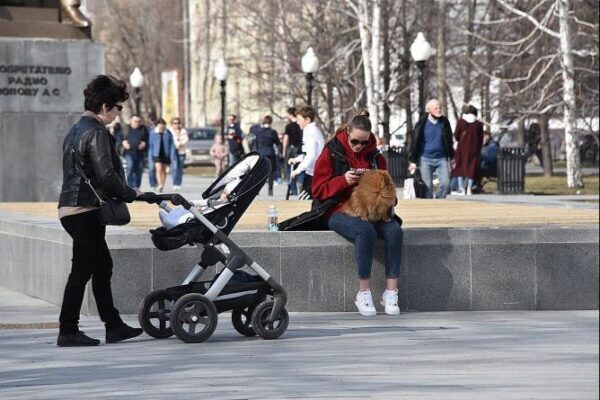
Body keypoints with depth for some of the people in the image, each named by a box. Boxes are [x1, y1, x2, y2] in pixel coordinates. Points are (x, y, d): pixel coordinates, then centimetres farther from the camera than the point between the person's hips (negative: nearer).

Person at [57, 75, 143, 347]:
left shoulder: (75, 130, 17)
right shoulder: (96, 132, -14)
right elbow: (106, 175, -22)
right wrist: (130, 194, -7)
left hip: (70, 209, 10)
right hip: (86, 210, -10)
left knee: (102, 265, 15)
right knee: (82, 271, -5)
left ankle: (113, 326, 18)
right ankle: (68, 331, -3)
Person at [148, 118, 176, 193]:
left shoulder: (168, 134, -1)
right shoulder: (153, 133, 0)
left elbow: (171, 145, 1)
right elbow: (151, 144, 6)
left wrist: (172, 156, -3)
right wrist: (150, 156, 5)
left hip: (166, 154, 1)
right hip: (157, 155, -1)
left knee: (164, 170, 8)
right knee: (159, 169, -16)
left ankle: (162, 186, 18)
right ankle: (160, 185, -25)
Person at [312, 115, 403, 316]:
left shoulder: (375, 156, 11)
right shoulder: (332, 154, 0)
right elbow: (318, 190, -4)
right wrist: (343, 181, -19)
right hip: (339, 211, -4)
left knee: (394, 230, -27)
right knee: (365, 231, -36)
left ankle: (391, 291, -25)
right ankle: (363, 293, -30)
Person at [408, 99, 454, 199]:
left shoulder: (444, 122, 4)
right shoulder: (422, 124, -3)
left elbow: (449, 141, 14)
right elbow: (415, 142, 2)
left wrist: (451, 157, 16)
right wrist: (413, 161, 0)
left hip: (441, 159, 2)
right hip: (426, 159, -2)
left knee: (445, 183, -10)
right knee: (427, 186, -1)